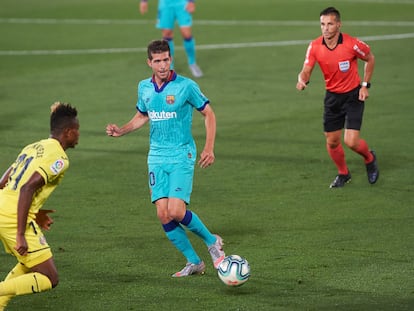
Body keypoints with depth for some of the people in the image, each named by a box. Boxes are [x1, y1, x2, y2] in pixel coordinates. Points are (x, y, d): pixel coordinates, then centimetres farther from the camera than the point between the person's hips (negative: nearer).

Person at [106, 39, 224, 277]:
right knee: (163, 214, -4)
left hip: (182, 155, -5)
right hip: (157, 157, 5)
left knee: (176, 212, -17)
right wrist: (121, 131, 7)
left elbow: (209, 114, -1)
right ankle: (194, 262, 10)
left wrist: (209, 148, -10)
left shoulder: (186, 86, -9)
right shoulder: (144, 88, 6)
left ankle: (212, 241, 9)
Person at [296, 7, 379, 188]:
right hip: (332, 96, 4)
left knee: (351, 141, -13)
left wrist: (365, 85, -4)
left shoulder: (352, 44, -19)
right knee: (332, 141, 7)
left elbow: (370, 59, -1)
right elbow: (306, 71, -11)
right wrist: (302, 80, -35)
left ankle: (369, 159, 20)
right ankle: (343, 174, 33)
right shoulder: (315, 47, -10)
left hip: (353, 96, -4)